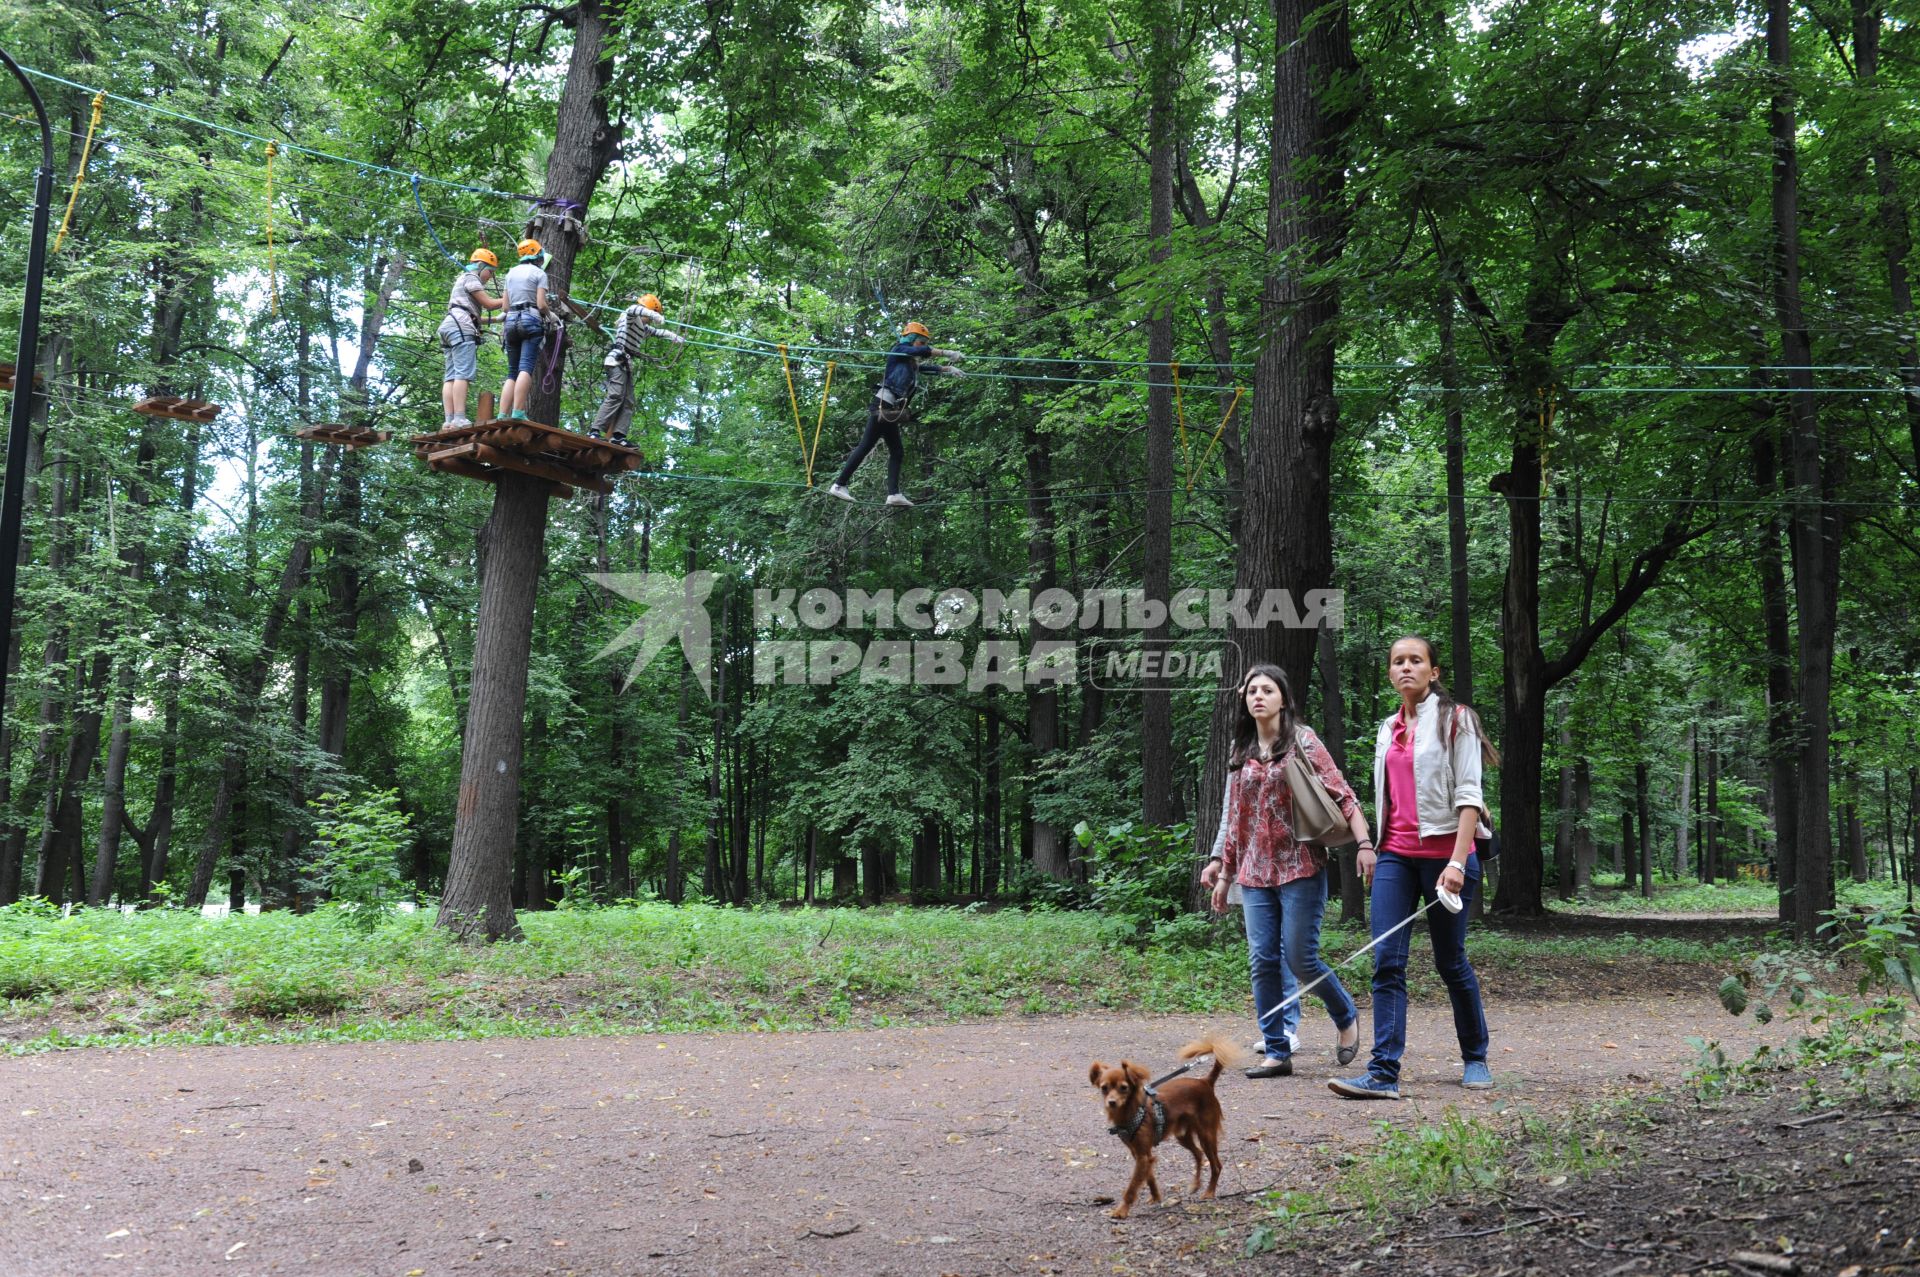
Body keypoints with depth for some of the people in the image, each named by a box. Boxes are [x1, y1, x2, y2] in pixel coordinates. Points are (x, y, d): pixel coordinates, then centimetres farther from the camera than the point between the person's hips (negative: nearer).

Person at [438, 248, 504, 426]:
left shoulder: (463, 280, 34)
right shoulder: (471, 278, 4)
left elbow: (475, 316, 28)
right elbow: (488, 303, -3)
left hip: (450, 326, 10)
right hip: (461, 327, -10)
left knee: (451, 377, -2)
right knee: (464, 373, -19)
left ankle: (448, 420, -12)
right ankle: (459, 418, -30)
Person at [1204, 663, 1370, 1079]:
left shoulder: (1301, 740, -2)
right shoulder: (1241, 752, 13)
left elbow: (1341, 794, -9)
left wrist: (1364, 843, -21)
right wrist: (1224, 873, 18)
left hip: (1299, 866, -5)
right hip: (1256, 872, 5)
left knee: (1299, 957, -6)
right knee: (1262, 961, 0)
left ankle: (1347, 1017, 21)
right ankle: (1276, 1051, 7)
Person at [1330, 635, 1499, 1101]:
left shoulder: (1455, 719, -3)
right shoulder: (1388, 729, 14)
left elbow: (1468, 795, -9)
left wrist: (1458, 861, -19)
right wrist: (1370, 845, 14)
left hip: (1445, 852, -5)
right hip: (1395, 856, 5)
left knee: (1451, 962, 5)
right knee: (1387, 962, -7)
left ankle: (1475, 1058, 27)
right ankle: (1383, 1074, -11)